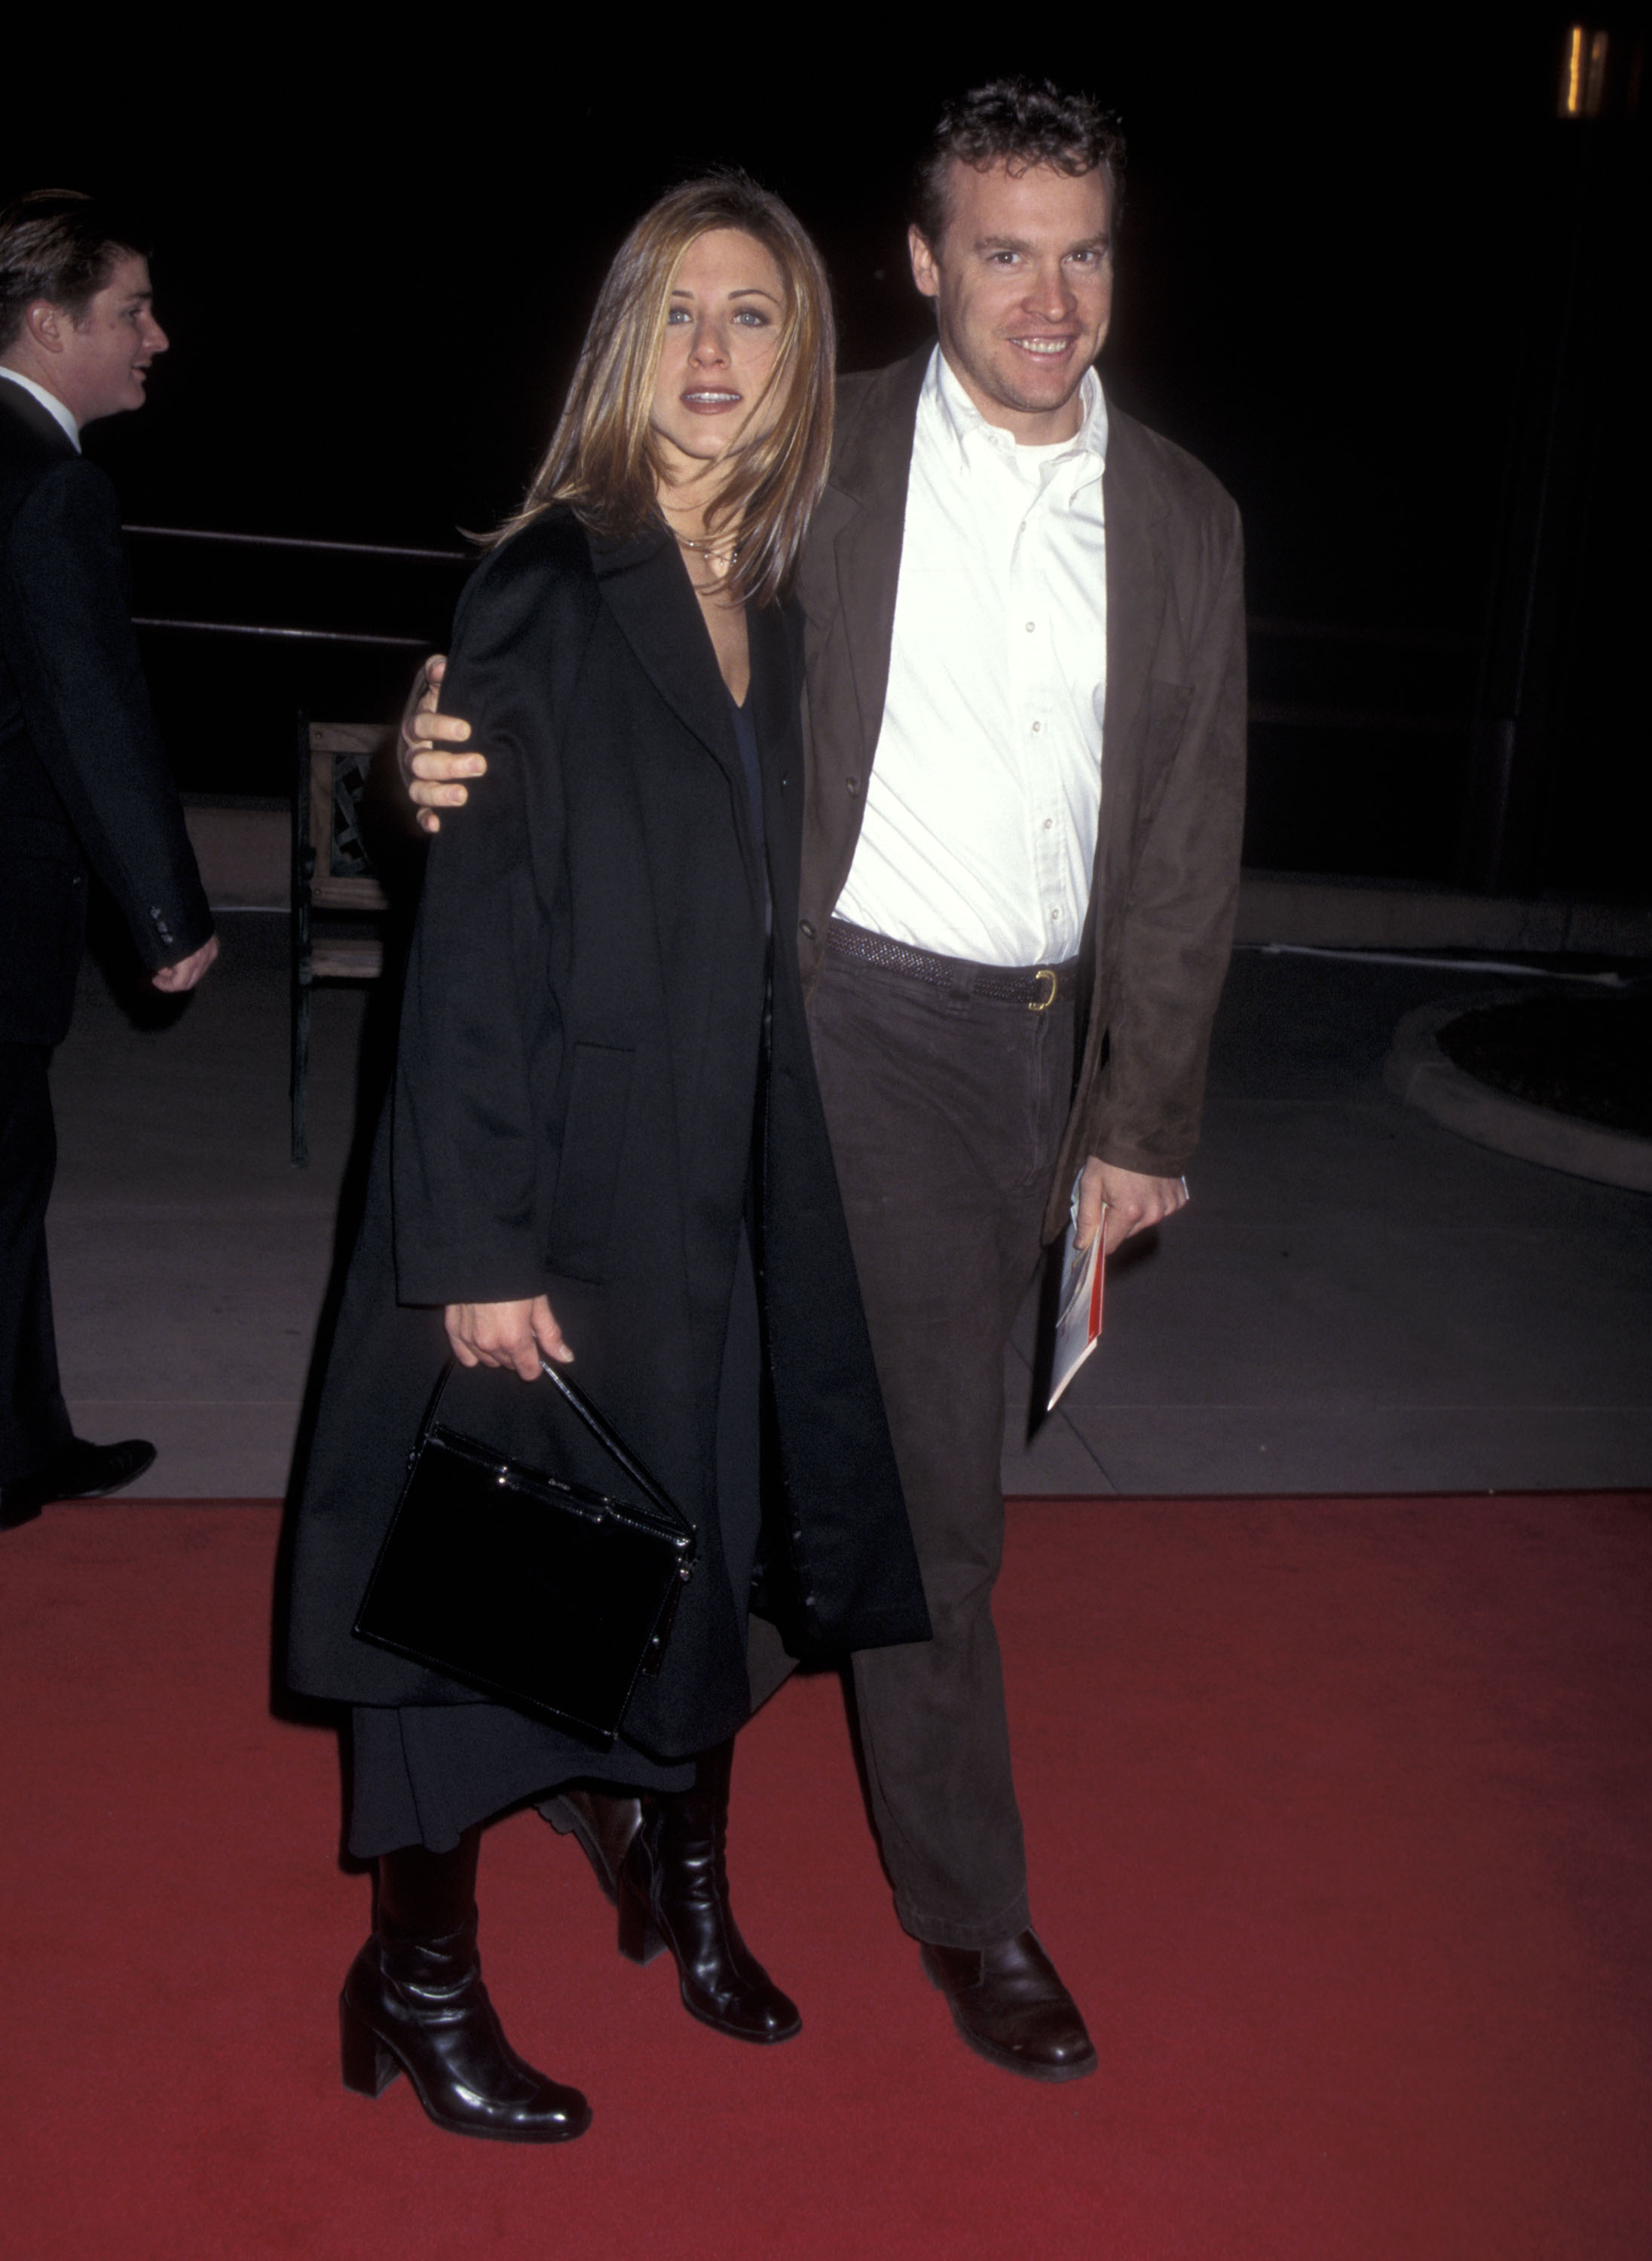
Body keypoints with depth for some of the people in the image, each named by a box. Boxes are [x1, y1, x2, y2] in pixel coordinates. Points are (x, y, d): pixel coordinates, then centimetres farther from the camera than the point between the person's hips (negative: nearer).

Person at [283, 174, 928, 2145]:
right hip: (554, 1191, -6)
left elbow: (762, 926, 10)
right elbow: (477, 930, -16)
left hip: (724, 1189, 7)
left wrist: (774, 1179, 8)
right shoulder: (547, 592, -12)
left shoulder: (779, 613, 7)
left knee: (702, 1541, 19)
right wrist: (476, 1241, -18)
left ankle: (683, 1882, 43)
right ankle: (417, 1985, 26)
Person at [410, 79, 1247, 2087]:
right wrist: (466, 735, -25)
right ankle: (968, 1904, 17)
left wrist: (1141, 1117, 1)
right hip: (870, 1014, -5)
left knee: (908, 1417, 19)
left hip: (1049, 1028, 5)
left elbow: (1188, 840, 4)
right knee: (937, 1481, -3)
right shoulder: (818, 461, -6)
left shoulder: (1183, 517, 4)